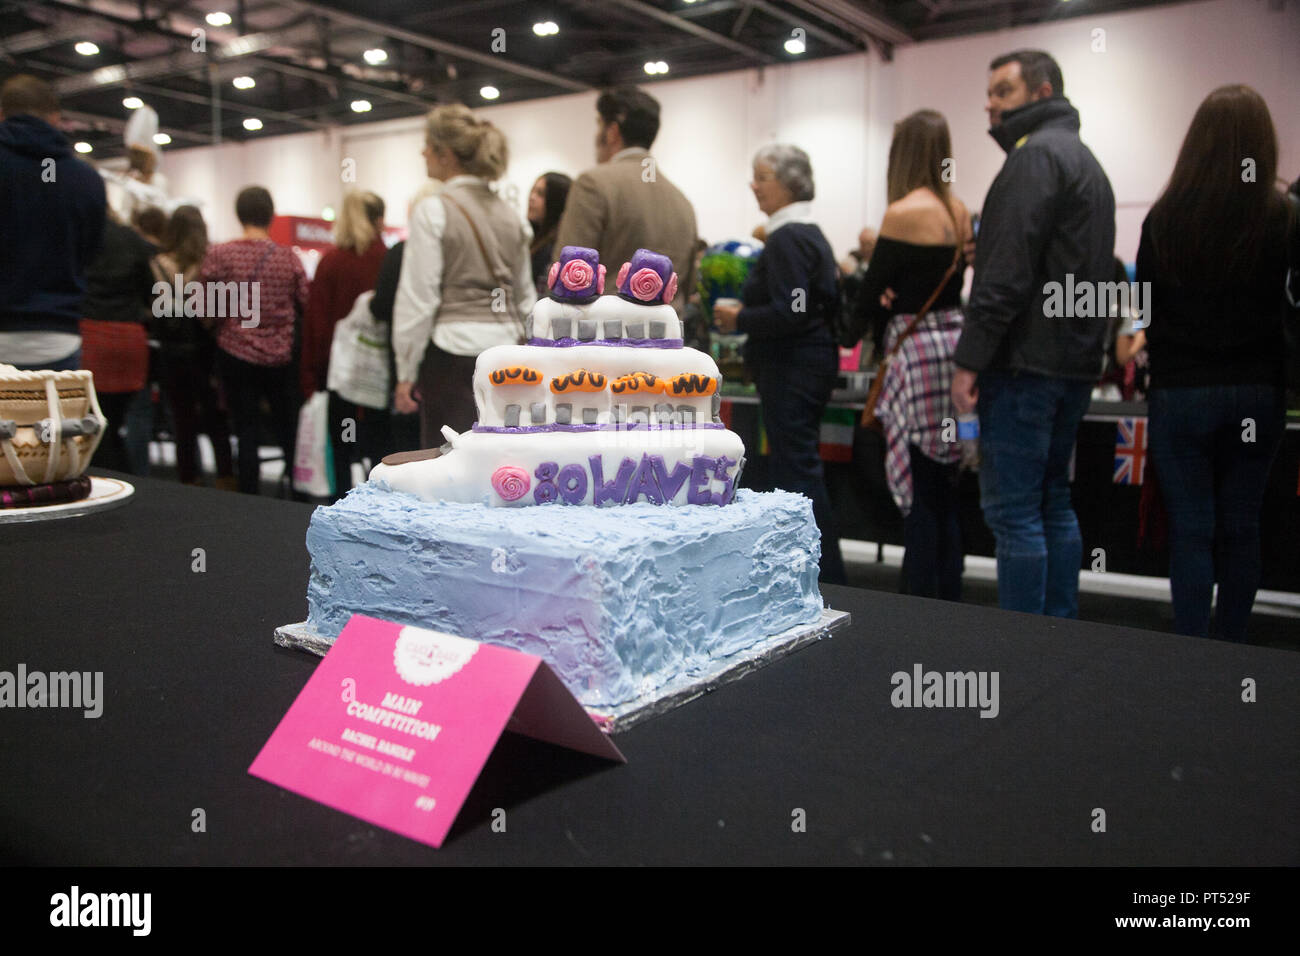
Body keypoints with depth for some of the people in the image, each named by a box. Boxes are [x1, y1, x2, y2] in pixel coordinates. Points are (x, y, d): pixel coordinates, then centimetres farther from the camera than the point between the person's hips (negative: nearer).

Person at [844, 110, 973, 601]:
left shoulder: (903, 212, -11)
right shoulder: (958, 210, 12)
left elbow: (873, 289, -5)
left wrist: (848, 335, 10)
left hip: (917, 350, -8)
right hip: (954, 338, 8)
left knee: (920, 491, -4)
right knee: (945, 488, 14)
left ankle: (920, 602, 2)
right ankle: (948, 598, 22)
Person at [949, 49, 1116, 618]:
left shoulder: (1037, 154, -8)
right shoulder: (1085, 160, 24)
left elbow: (1008, 269, -19)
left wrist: (970, 358, -19)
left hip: (1026, 361, -10)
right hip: (1075, 361, 10)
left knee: (1012, 511, -7)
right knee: (1054, 503, 15)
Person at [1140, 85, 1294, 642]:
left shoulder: (1165, 218, -7)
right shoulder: (1281, 218, -7)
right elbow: (1289, 315, -1)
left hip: (1180, 393, -1)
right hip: (1257, 394, 1)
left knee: (1190, 529, 4)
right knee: (1241, 528, 12)